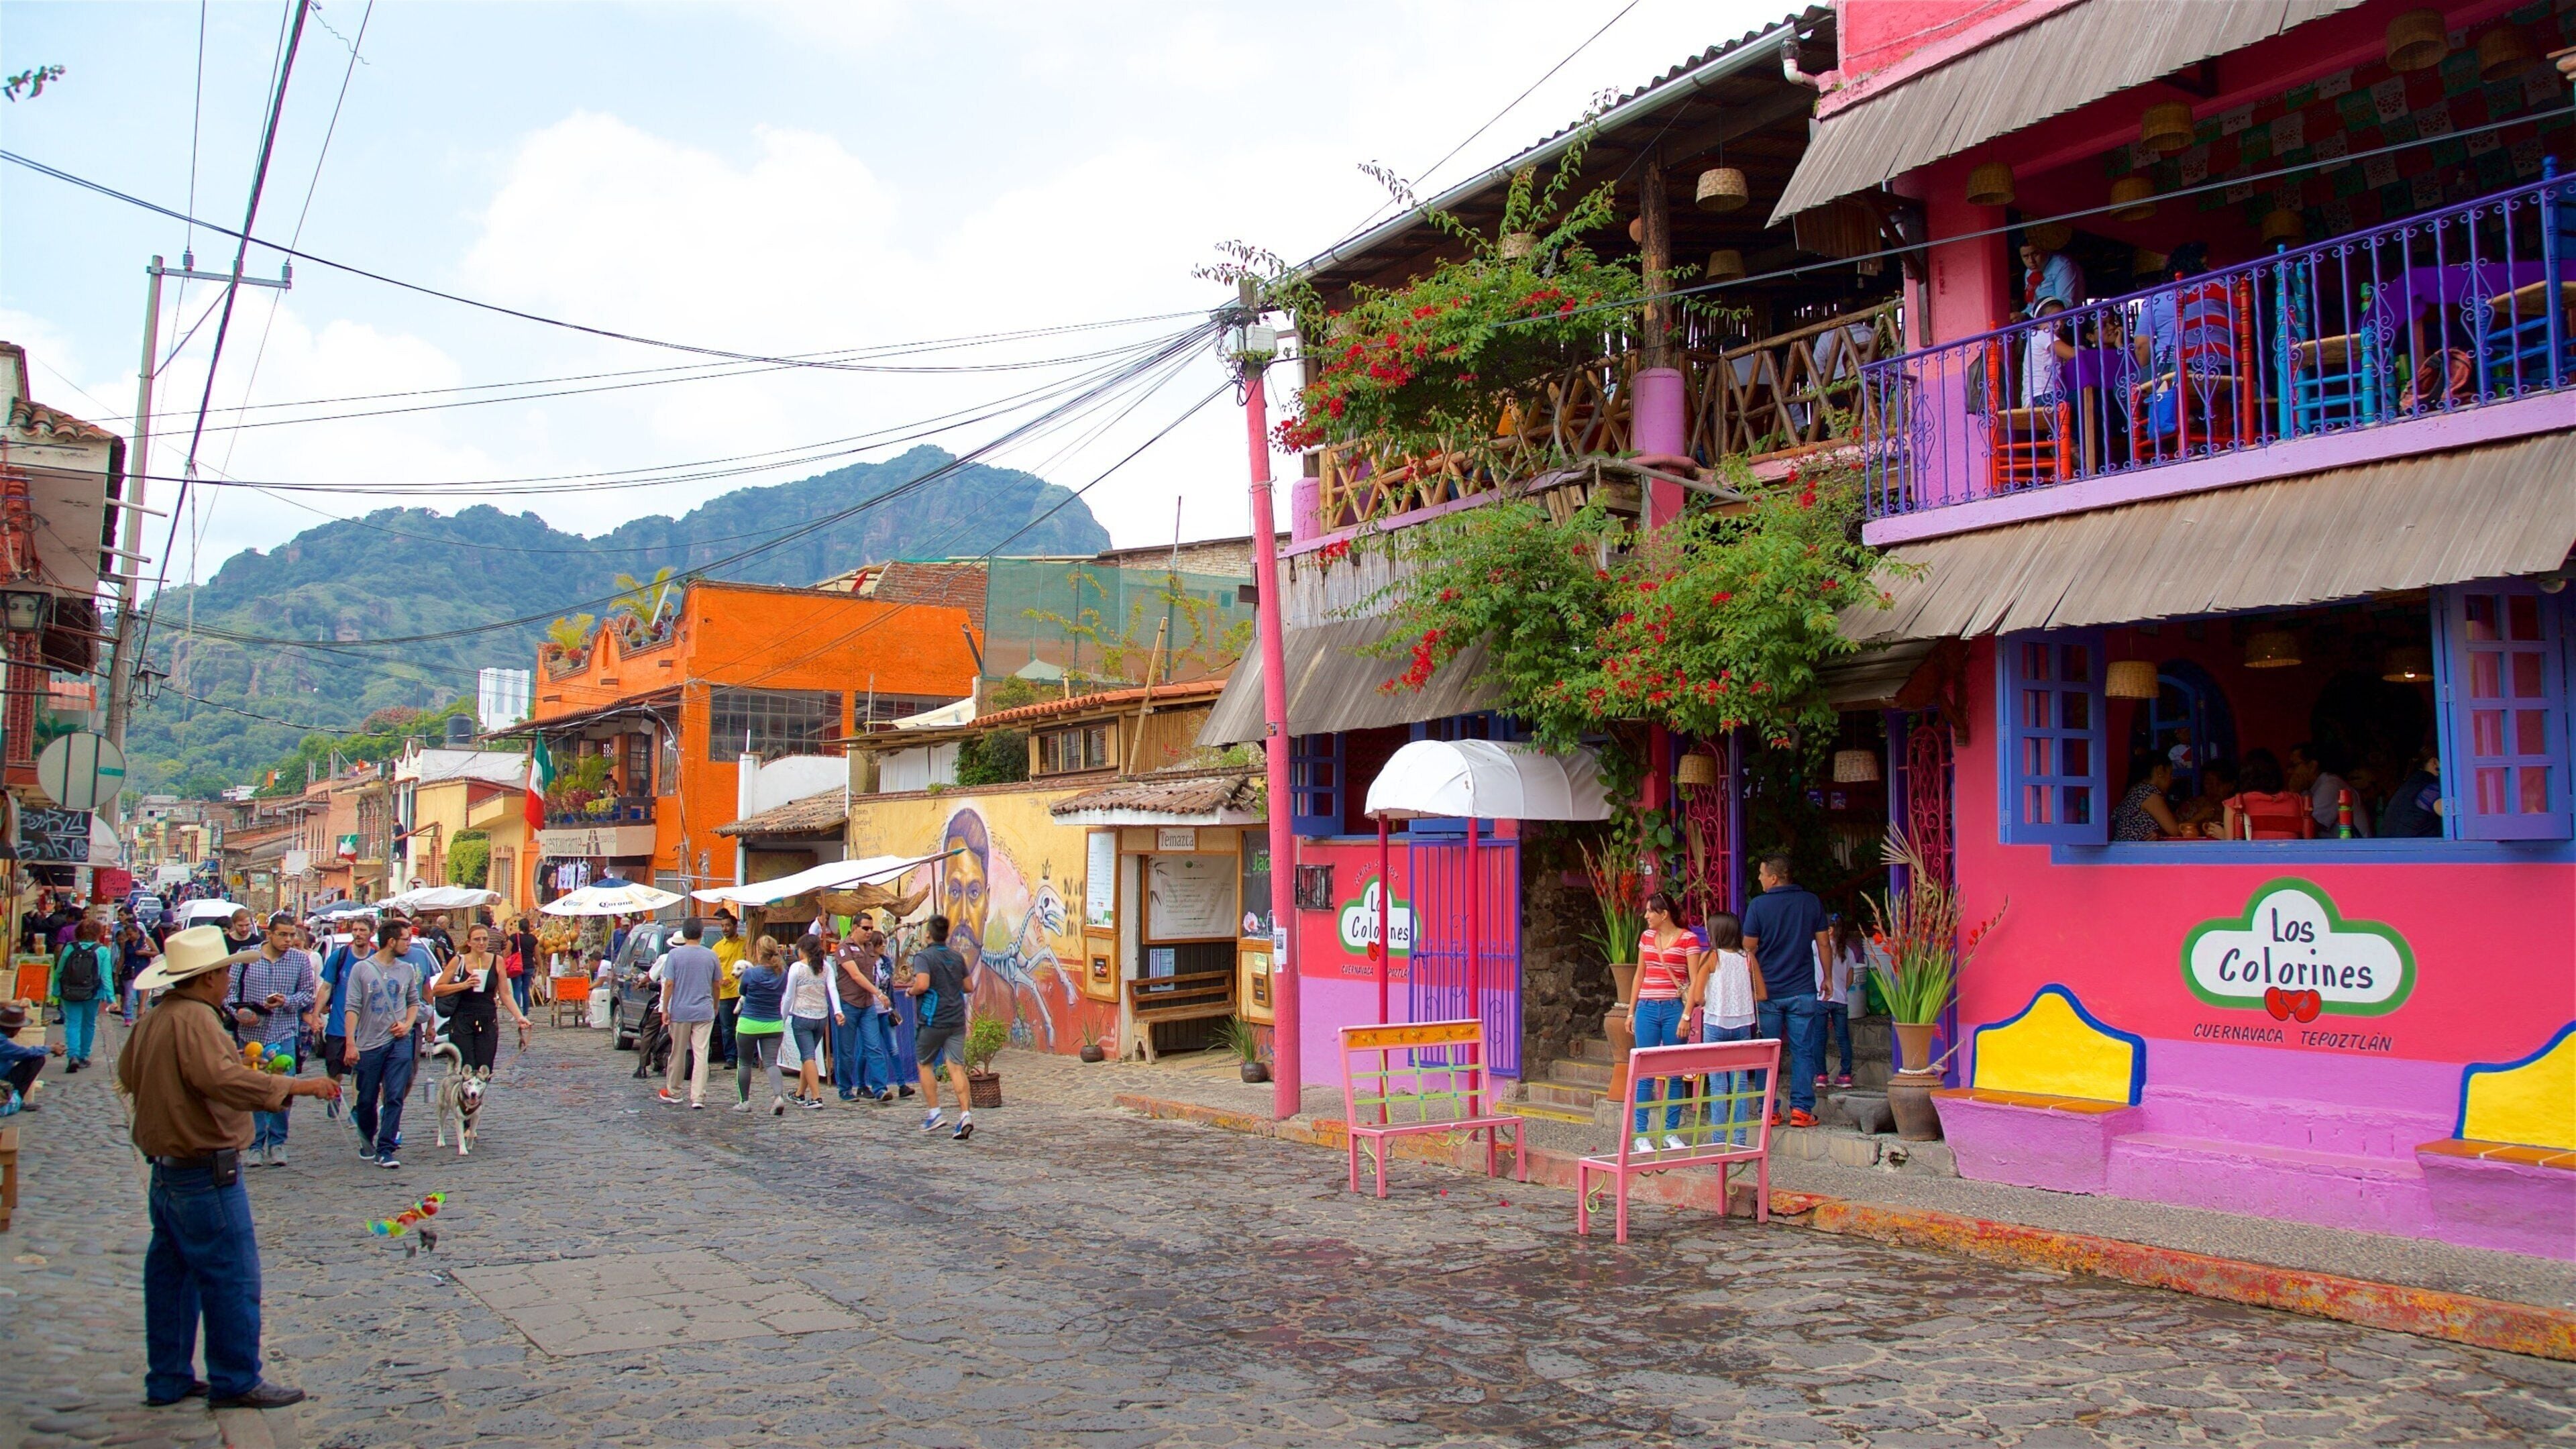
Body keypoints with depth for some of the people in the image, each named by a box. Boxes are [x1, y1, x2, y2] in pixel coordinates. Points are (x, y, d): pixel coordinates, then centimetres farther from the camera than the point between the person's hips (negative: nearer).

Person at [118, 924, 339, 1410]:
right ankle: (235, 1382, 4)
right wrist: (295, 1086, -30)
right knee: (232, 1277, -3)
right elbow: (225, 1079, -34)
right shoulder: (195, 1018, -20)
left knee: (171, 1273, 16)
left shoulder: (155, 1017, 11)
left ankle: (167, 1378, 25)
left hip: (166, 1166, 11)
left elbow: (128, 1072, 25)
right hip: (205, 1172, -10)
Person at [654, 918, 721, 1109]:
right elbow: (716, 985, 9)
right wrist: (715, 1007, 23)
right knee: (701, 1054, -2)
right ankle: (698, 1097, -8)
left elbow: (669, 984, -9)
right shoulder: (711, 956, 1)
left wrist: (665, 1009, -3)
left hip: (680, 1011, -1)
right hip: (704, 1012, 1)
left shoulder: (674, 954, -5)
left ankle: (673, 1093, 26)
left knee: (678, 1054, 12)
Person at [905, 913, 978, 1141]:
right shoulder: (958, 958, 8)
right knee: (956, 1067, -1)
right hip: (957, 1020, 4)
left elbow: (922, 985, -23)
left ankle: (935, 1114, 12)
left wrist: (910, 991, -3)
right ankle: (965, 1114, -15)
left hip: (933, 1020, -4)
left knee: (925, 1064, 15)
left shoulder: (924, 956, -9)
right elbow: (969, 987, 14)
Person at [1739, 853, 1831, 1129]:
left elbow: (1749, 949, -3)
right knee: (1803, 1050, 5)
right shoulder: (1812, 902, 1)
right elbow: (1823, 944, 5)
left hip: (1767, 992, -1)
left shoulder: (1759, 905, -6)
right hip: (1802, 990, 1)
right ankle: (1801, 1109, 1)